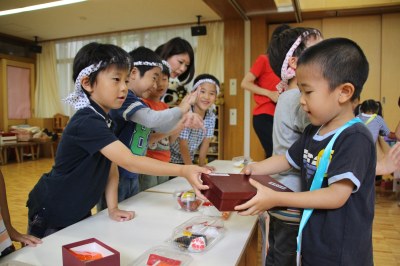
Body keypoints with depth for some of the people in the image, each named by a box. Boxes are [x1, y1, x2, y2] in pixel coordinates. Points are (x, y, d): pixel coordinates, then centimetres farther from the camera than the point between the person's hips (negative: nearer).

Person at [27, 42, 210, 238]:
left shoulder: (105, 121, 1)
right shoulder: (87, 123, -30)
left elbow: (112, 167, -1)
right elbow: (130, 162, -38)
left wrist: (113, 208, -9)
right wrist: (183, 170, -43)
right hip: (50, 216, -8)